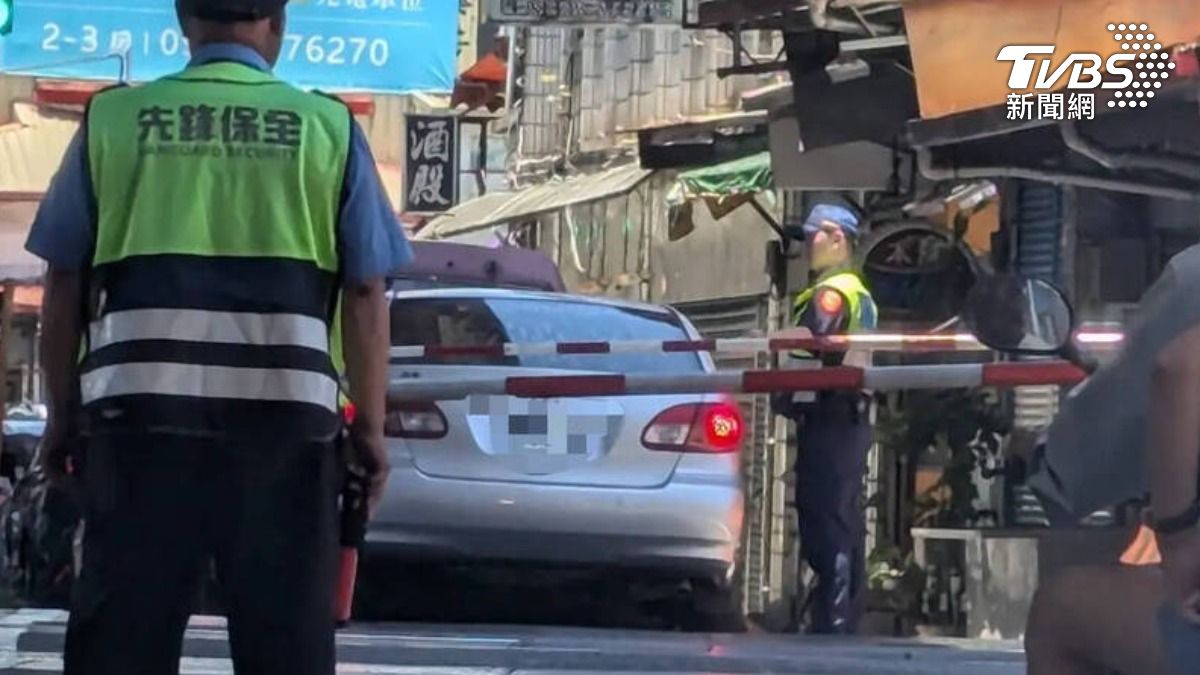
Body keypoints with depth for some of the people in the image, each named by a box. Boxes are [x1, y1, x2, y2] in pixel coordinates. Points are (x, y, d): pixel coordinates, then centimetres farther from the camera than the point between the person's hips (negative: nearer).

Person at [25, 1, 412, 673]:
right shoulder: (327, 126, 6)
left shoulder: (113, 119, 8)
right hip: (284, 412, 0)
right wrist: (370, 427, 10)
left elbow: (65, 281, 8)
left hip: (142, 408, 1)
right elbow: (365, 292, 3)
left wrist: (64, 413, 16)